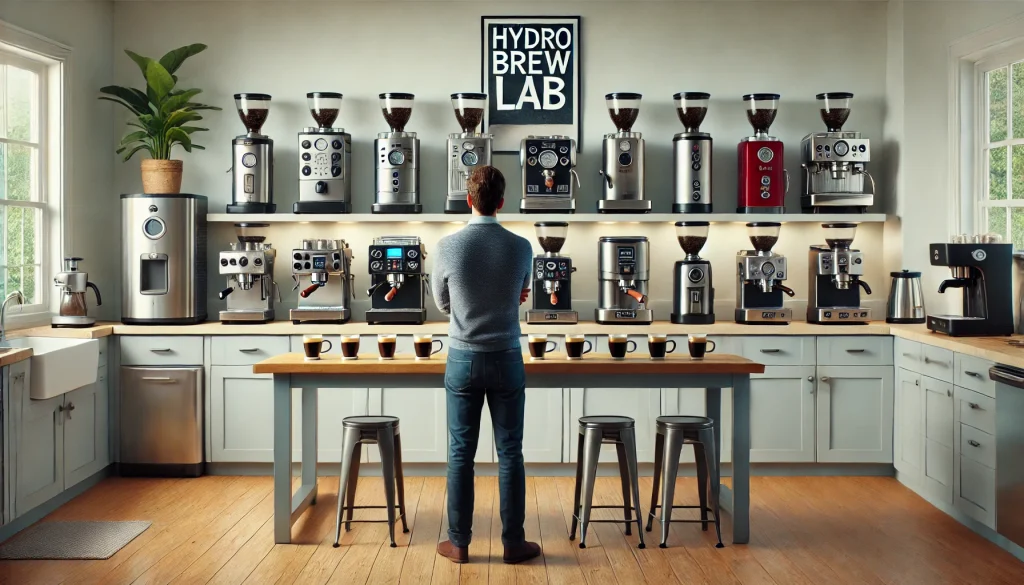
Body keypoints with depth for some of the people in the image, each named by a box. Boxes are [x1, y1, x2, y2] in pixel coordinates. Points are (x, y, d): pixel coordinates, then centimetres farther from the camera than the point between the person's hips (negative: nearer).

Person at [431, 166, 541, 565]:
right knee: (510, 452, 7)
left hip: (463, 359, 0)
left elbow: (442, 304, 5)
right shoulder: (521, 247, -6)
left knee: (461, 453, 7)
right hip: (506, 360, 1)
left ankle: (459, 543, 14)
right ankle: (513, 542, 13)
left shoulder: (447, 246, -10)